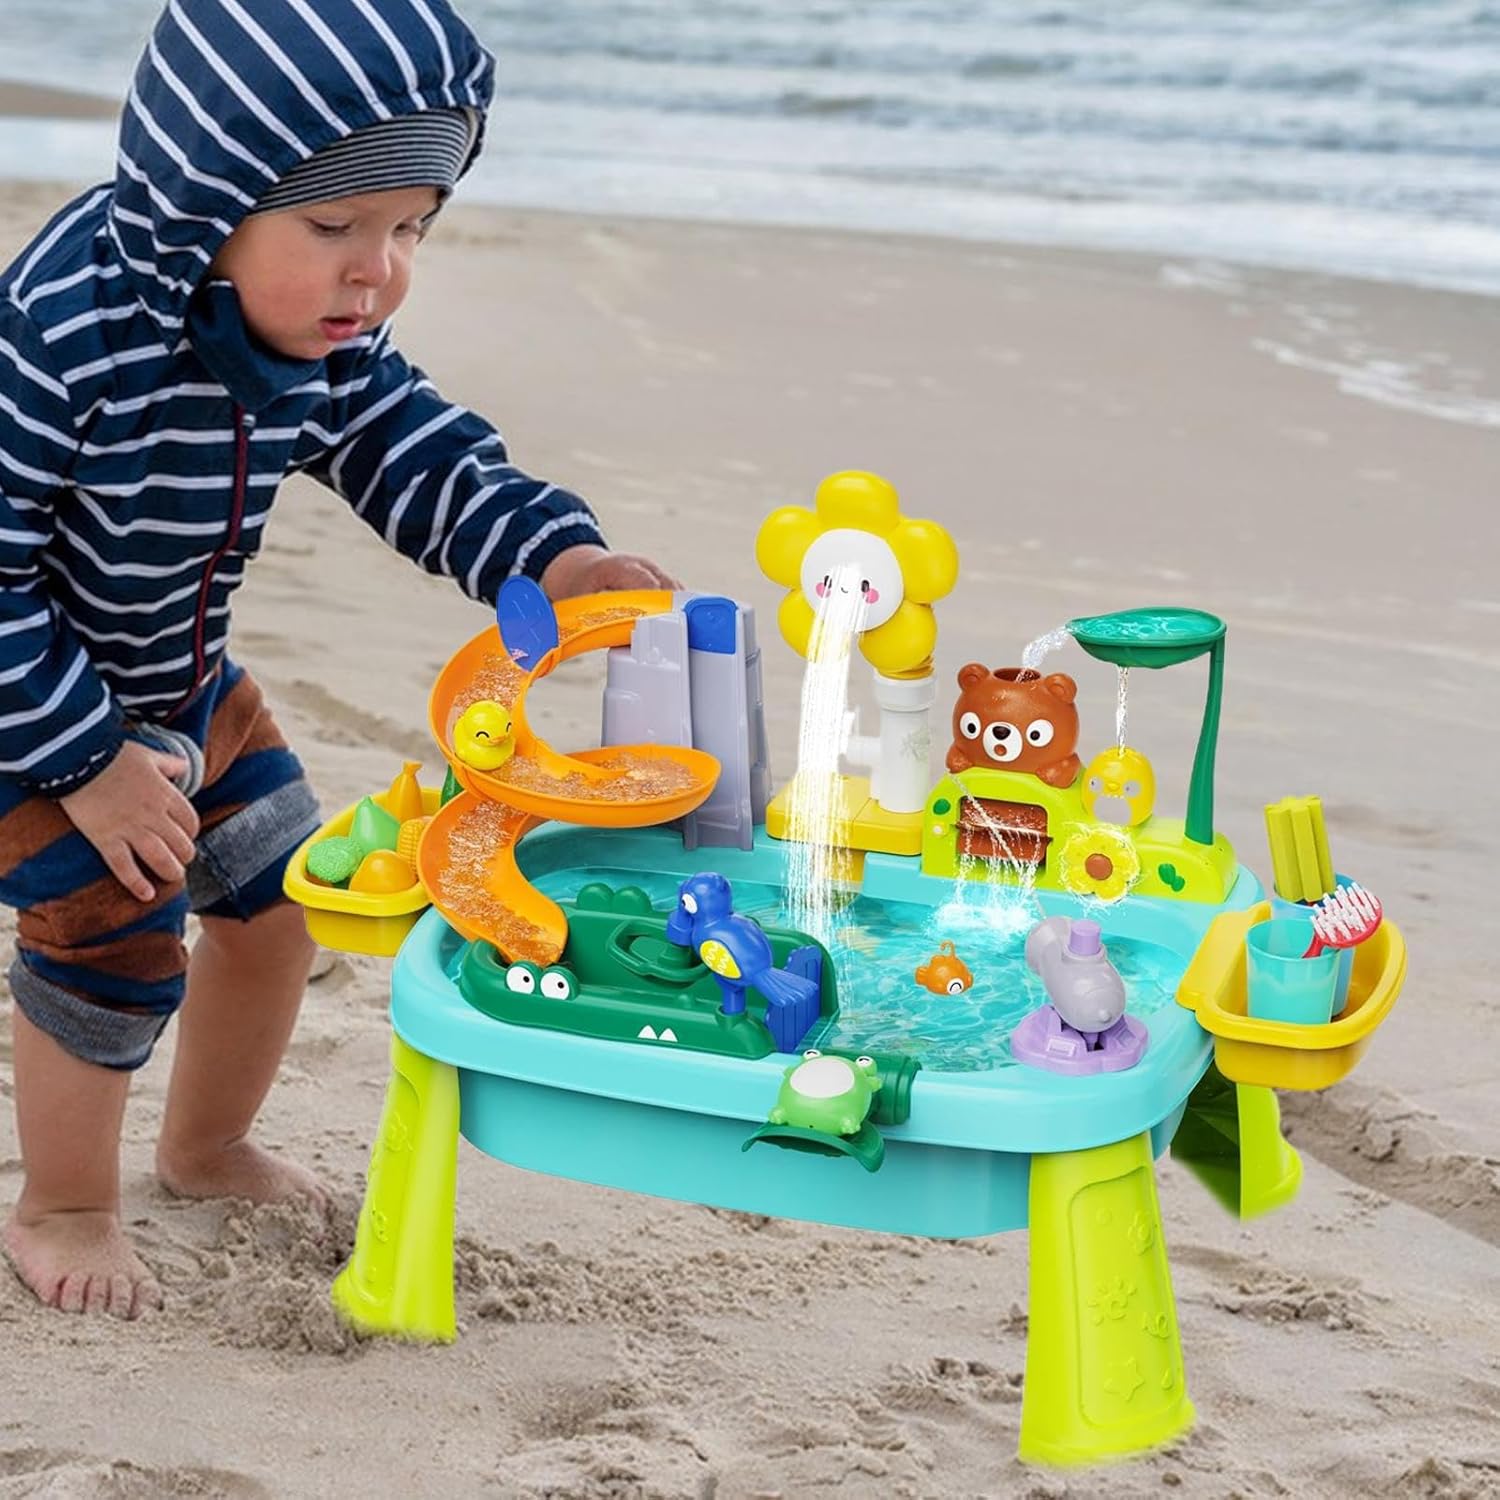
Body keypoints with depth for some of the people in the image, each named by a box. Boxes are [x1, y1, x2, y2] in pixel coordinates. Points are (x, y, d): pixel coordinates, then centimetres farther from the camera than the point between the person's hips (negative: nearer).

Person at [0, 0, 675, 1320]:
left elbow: (418, 454, -4)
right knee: (116, 943, -13)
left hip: (181, 679, 7)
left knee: (279, 899, 13)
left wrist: (554, 552, -23)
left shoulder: (329, 338, -14)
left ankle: (209, 1148, 38)